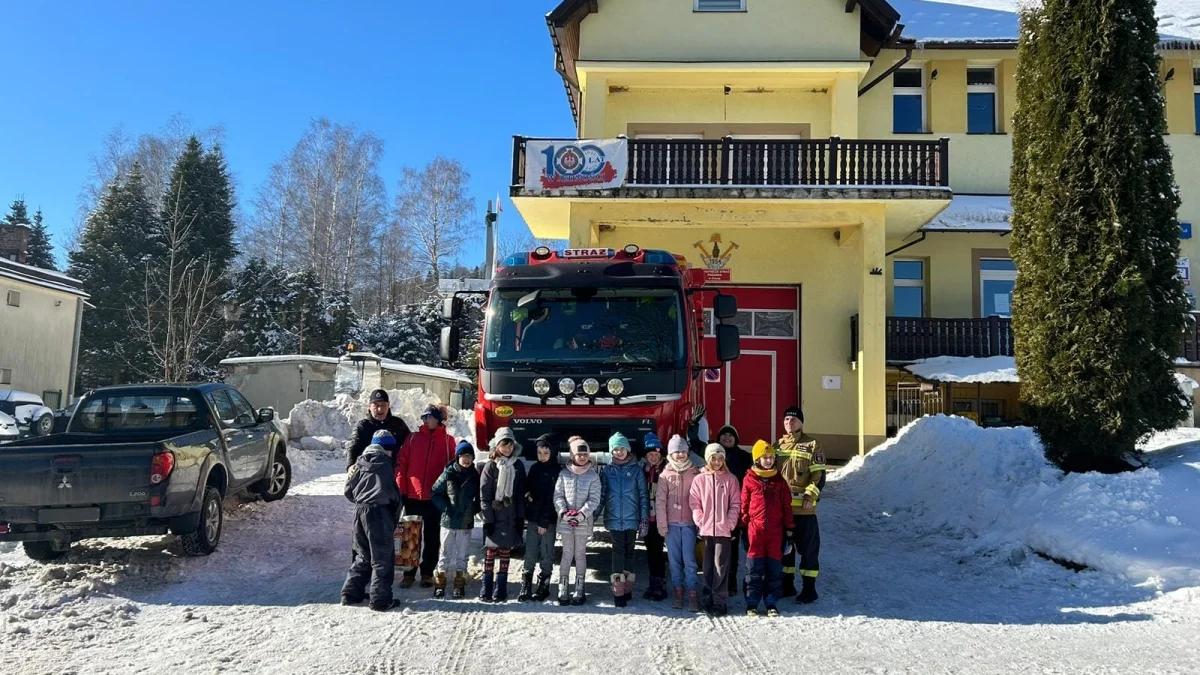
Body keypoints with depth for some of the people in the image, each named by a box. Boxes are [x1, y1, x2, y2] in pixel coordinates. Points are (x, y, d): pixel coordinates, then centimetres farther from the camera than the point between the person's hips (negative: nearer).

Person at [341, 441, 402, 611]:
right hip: (378, 511, -7)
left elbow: (348, 490, 13)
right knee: (382, 558, 1)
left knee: (363, 556, 20)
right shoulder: (383, 462, -4)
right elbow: (387, 490, -10)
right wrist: (396, 500, 8)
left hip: (359, 510, 7)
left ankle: (350, 594, 20)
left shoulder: (360, 462, 13)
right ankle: (380, 600, 2)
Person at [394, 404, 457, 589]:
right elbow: (401, 464, 3)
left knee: (432, 537, 8)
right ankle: (409, 573, 16)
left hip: (435, 497, -1)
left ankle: (427, 573, 19)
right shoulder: (413, 438, 5)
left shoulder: (447, 440, 1)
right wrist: (400, 488, -3)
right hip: (412, 496, 1)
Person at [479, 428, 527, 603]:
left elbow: (521, 493, 7)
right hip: (494, 516, -2)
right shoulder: (491, 466, -2)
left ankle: (501, 589, 10)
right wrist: (488, 519, -10)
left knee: (506, 552, 5)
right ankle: (486, 589, 6)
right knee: (490, 552, -1)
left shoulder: (518, 465, 5)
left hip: (511, 516, 2)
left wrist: (521, 517, 2)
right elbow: (484, 494, -5)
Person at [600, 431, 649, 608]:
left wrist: (644, 518, -3)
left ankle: (627, 588, 16)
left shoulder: (636, 469, 2)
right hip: (614, 518, 0)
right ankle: (618, 590, -5)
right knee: (618, 551, -4)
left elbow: (643, 494, 2)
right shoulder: (607, 470, 5)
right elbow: (601, 494, 6)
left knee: (629, 551, 8)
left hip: (631, 518, 0)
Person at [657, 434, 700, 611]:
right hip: (671, 524, 1)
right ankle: (678, 593, 14)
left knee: (689, 560, -5)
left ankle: (693, 595, 0)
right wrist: (662, 524, -3)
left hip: (689, 523, -1)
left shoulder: (694, 473, 3)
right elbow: (660, 501, 3)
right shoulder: (666, 474, 5)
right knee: (675, 560, 6)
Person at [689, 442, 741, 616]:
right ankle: (707, 599, 18)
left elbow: (735, 504, 1)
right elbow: (694, 503, 3)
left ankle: (720, 602, -1)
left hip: (724, 529, -2)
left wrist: (730, 523, -8)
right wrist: (700, 521, -7)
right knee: (708, 566, 10)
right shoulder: (699, 479, 5)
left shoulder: (730, 479, 3)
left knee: (720, 566, -3)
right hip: (706, 529, 2)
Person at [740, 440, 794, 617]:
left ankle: (771, 603, 15)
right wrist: (744, 527, 1)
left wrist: (788, 528, 7)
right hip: (755, 529, -2)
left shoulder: (779, 481, 8)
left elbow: (786, 505, 10)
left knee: (774, 568, 6)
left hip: (775, 531, 2)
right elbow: (744, 505, 3)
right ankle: (752, 603, 9)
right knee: (755, 568, 2)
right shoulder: (749, 480, 1)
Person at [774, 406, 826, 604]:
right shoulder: (778, 445, 13)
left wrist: (811, 496, -15)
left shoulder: (812, 445, -2)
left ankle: (809, 588, 8)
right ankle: (787, 584, 24)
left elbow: (819, 475, -5)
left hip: (804, 508, -5)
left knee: (808, 548, 1)